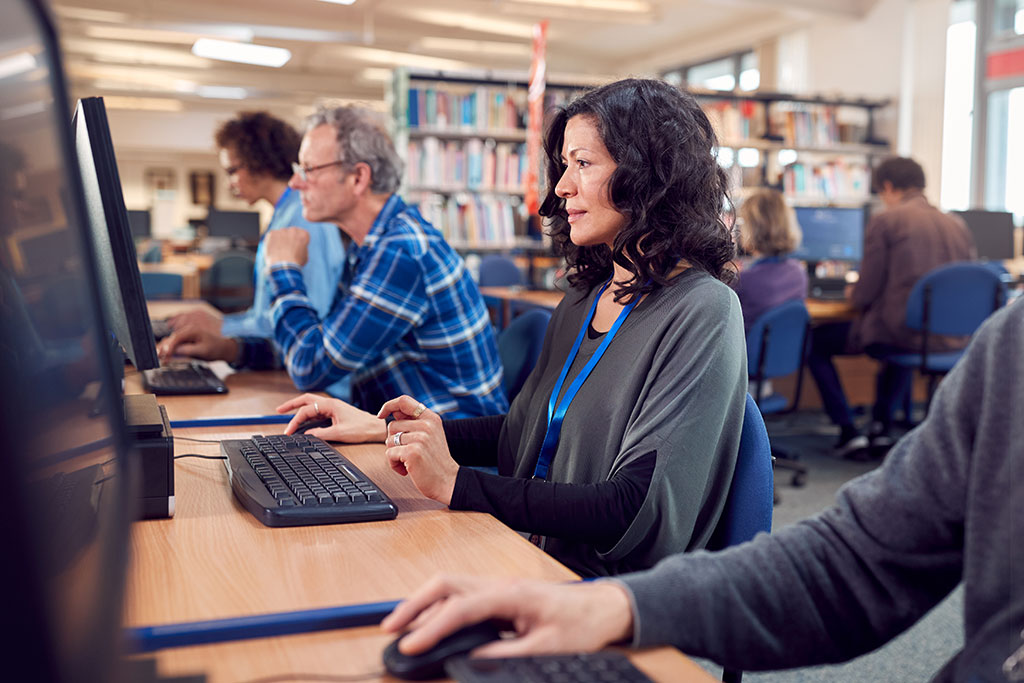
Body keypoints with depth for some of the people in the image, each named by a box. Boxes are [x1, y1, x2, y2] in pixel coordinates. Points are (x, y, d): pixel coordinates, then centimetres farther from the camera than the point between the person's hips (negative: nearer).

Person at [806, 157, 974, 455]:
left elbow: (866, 293, -9)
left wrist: (854, 296, 16)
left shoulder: (884, 221, -8)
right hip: (950, 338, 7)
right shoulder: (957, 225, 9)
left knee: (814, 341, 12)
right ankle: (881, 425, 35)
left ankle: (848, 430, 8)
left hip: (896, 333, -7)